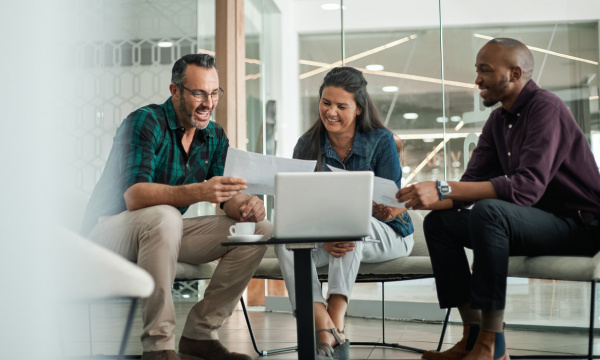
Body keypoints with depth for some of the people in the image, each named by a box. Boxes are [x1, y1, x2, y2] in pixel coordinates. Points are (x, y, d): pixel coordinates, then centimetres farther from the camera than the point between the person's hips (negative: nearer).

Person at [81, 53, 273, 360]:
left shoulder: (214, 136, 3)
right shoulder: (145, 122, -19)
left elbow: (228, 197, 0)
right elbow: (134, 196, -33)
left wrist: (243, 205, -26)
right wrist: (197, 192, -47)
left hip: (164, 231, 7)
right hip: (110, 230, -7)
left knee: (260, 229, -8)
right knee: (163, 216, -40)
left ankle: (199, 335, -7)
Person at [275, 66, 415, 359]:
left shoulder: (381, 141, -9)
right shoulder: (307, 145, -2)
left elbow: (391, 207, -12)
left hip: (386, 235, -3)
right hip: (324, 236, 3)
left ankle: (335, 321, -40)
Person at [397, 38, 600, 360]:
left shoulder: (546, 109, -18)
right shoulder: (498, 120, 10)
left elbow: (528, 186, -33)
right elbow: (472, 183, 4)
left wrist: (444, 189, -37)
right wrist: (424, 199, -16)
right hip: (534, 221, 9)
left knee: (488, 211, -34)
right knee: (438, 222, -1)